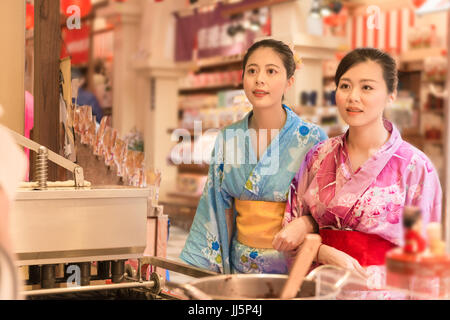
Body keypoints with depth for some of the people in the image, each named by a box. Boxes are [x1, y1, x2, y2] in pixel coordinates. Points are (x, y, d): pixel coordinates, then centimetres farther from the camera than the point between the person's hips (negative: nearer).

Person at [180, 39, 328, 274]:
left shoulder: (312, 139, -6)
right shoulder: (228, 138, 5)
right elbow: (217, 212, 10)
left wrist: (301, 225, -23)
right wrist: (190, 267, 4)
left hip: (290, 267, -3)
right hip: (240, 266, 3)